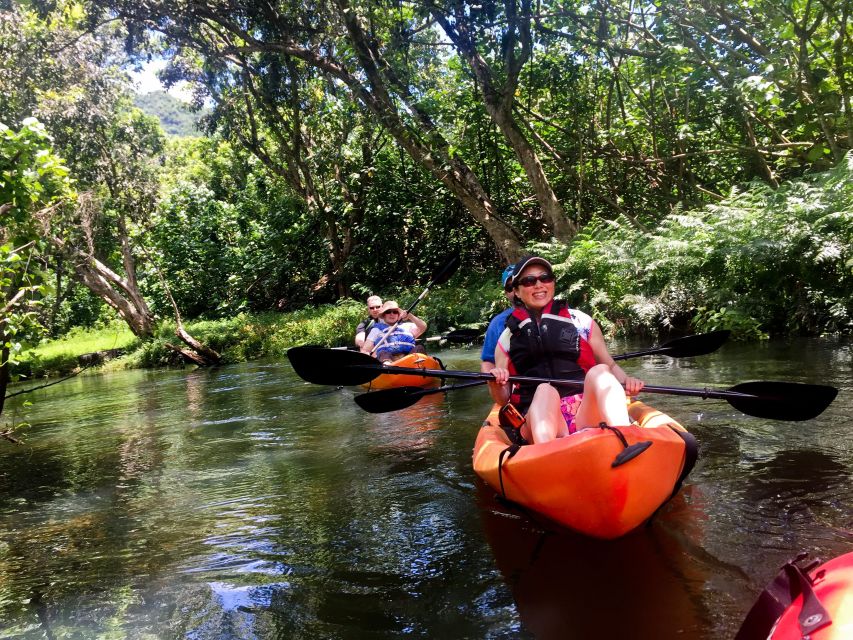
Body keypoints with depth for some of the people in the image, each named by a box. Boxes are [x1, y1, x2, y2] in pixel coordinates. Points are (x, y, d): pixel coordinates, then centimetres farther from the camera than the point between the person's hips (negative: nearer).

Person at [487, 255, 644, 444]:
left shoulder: (580, 321, 15)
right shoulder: (508, 338, 15)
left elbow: (610, 366, 17)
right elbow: (503, 400, 13)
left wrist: (626, 381, -4)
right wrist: (495, 385, -9)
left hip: (587, 415, 1)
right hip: (539, 417, -1)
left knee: (599, 372, -26)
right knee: (545, 390, -32)